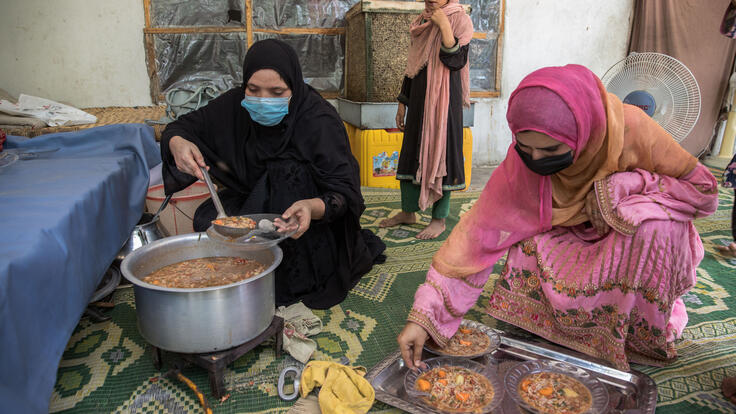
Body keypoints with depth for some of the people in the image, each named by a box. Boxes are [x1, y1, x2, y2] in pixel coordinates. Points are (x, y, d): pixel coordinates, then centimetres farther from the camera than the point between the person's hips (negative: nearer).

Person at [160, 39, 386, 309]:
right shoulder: (236, 106, -11)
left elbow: (346, 193, -26)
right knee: (209, 219, -21)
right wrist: (177, 143, -27)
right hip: (257, 201, 4)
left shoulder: (319, 120, -25)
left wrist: (313, 207, -49)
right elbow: (182, 127, -1)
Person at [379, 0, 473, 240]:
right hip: (419, 98, 7)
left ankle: (439, 220, 6)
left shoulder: (459, 20, -4)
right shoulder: (422, 22, 15)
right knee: (411, 151, 8)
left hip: (443, 100, -7)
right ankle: (408, 211, 21)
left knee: (440, 152, -4)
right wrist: (402, 103, 15)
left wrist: (444, 25, -19)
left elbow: (457, 61, -18)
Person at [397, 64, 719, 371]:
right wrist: (422, 316, -31)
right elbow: (480, 229, -26)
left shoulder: (631, 127, -29)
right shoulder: (522, 161, -24)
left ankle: (646, 336, -8)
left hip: (642, 237, -1)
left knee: (654, 225, -34)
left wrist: (625, 186, -34)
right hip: (579, 244, 2)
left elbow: (705, 191, -16)